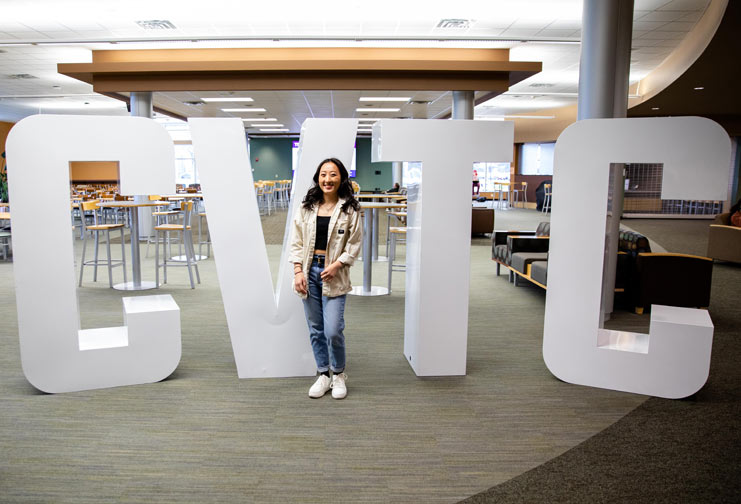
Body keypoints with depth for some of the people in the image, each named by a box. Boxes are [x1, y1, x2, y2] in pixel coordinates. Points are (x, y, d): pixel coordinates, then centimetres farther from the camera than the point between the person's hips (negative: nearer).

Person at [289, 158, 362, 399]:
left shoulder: (350, 209, -2)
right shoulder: (306, 207, 7)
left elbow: (354, 245, -1)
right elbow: (297, 242, 7)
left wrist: (336, 265, -14)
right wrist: (298, 271, -3)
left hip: (333, 274, -3)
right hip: (309, 272, 4)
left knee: (333, 331, -8)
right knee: (315, 330, 10)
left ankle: (339, 375, 17)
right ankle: (323, 375, 26)